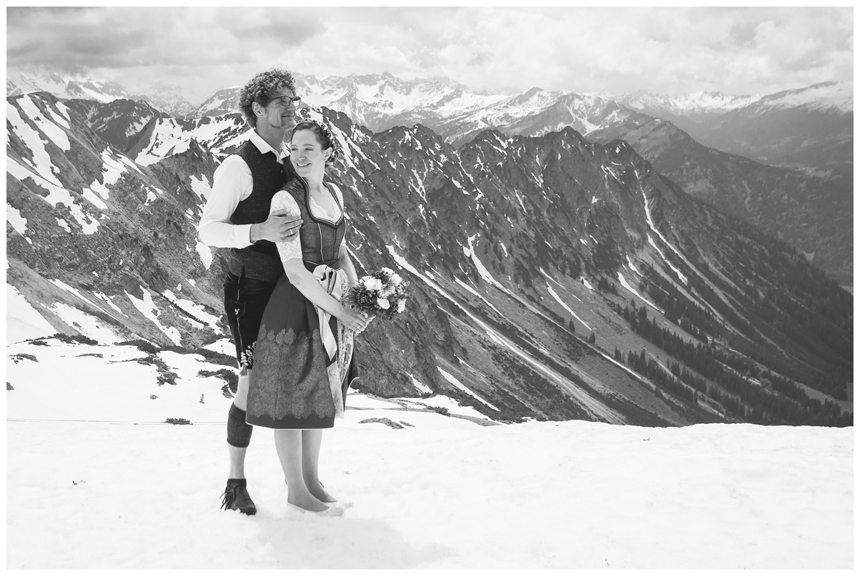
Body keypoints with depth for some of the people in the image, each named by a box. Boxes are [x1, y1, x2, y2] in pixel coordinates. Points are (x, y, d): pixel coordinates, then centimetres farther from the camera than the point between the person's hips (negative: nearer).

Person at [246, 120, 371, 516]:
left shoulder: (334, 193, 6)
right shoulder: (285, 200, -16)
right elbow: (296, 272, -21)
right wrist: (340, 312, -20)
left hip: (330, 307, 7)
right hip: (295, 306, -7)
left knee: (319, 395, 18)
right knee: (291, 397, 5)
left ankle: (311, 479, 34)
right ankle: (296, 491, 20)